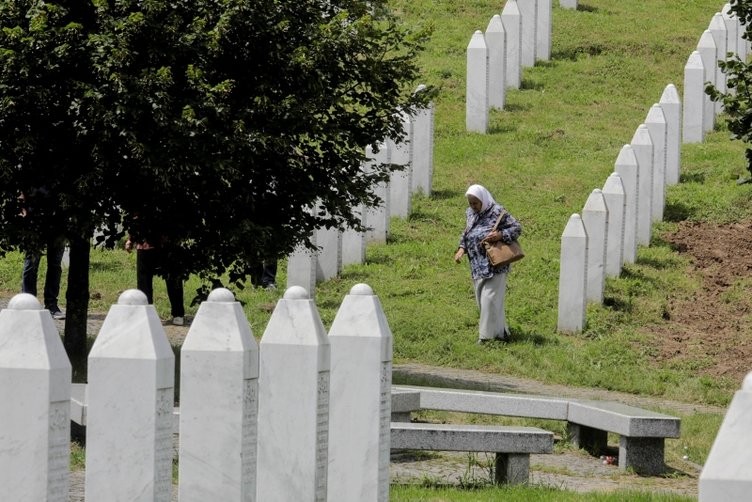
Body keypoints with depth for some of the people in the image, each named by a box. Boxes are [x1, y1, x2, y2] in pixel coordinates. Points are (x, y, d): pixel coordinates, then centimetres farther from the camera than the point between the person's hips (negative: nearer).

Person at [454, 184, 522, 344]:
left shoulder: (497, 213, -12)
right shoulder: (470, 213, 9)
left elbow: (517, 228, -9)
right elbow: (466, 233, 20)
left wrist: (500, 235, -23)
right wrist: (461, 248, 3)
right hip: (477, 265, 8)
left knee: (490, 298, -9)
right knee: (481, 299, 11)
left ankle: (487, 334, -3)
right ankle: (500, 331, 22)